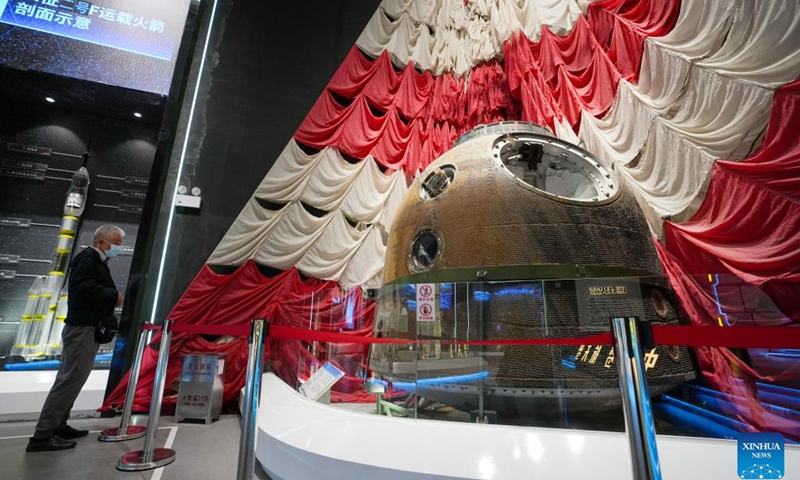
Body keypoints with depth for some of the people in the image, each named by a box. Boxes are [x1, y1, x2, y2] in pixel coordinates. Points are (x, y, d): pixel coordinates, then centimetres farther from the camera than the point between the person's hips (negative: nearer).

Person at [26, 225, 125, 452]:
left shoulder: (96, 261, 17)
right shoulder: (88, 258, -13)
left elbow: (94, 289, 14)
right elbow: (85, 287, -27)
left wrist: (112, 298, -1)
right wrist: (114, 295, -16)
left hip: (86, 328, 10)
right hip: (82, 328, -10)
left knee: (71, 379, 16)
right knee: (70, 379, -8)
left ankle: (57, 426, 26)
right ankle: (42, 435, -2)